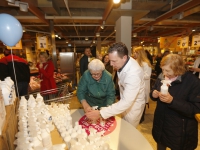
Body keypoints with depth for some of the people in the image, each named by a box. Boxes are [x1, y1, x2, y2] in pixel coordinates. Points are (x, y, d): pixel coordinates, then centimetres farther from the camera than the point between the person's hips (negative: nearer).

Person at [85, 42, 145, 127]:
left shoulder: (133, 73, -37)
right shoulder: (123, 62, -12)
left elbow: (126, 103, -40)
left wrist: (100, 113, -42)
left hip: (133, 105, -6)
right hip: (126, 101, 7)